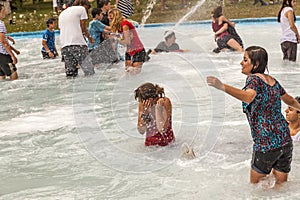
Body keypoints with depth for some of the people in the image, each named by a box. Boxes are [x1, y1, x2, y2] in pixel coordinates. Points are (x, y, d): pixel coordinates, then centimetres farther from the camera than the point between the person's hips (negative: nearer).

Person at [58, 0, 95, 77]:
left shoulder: (62, 13, 28)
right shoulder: (81, 9, 7)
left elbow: (61, 28, 23)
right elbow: (83, 28, 2)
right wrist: (89, 37, 18)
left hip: (64, 45, 7)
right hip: (78, 42, -6)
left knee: (70, 73, 2)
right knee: (89, 71, -7)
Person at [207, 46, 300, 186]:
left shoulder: (254, 79, -11)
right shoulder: (272, 81, 12)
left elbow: (248, 96, -35)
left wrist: (222, 87, -47)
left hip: (266, 143, -7)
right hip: (285, 140, 7)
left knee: (255, 184, 9)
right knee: (282, 184, 15)